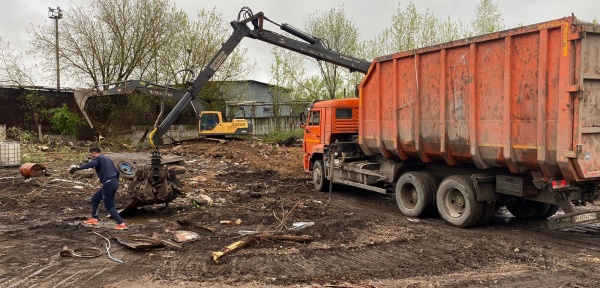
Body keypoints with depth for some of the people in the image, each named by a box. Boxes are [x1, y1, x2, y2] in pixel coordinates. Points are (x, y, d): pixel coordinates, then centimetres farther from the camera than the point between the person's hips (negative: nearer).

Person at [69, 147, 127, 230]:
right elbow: (117, 172, 23)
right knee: (95, 198, 22)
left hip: (108, 184, -9)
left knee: (109, 206, -2)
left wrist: (78, 168, -29)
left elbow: (90, 164, -27)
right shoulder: (107, 159, 22)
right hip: (114, 182, 9)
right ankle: (94, 219, 27)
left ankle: (121, 224, -4)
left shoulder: (98, 158, -4)